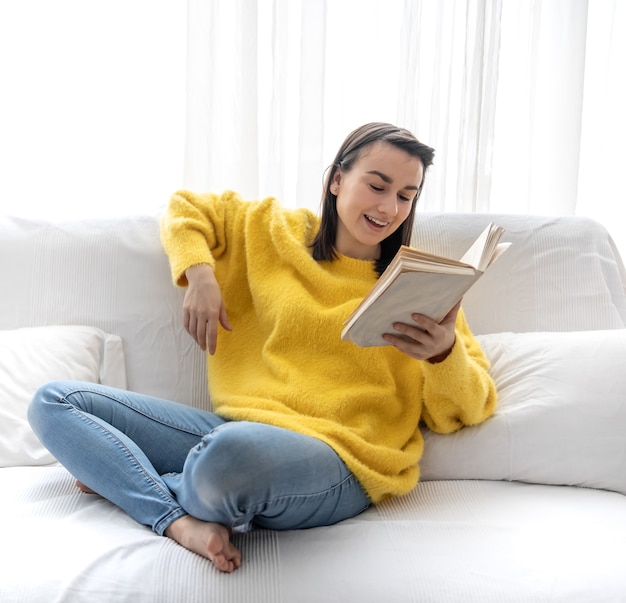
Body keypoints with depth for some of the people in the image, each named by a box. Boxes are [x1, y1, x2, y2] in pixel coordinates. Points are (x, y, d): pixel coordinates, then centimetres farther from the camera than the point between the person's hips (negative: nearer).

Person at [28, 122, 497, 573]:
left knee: (234, 452, -40)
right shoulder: (276, 232, 13)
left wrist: (444, 354, -18)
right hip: (239, 427, 5)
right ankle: (181, 522, -20)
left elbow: (464, 413, 4)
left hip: (337, 460, -4)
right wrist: (199, 274, 5)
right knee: (53, 402, 0)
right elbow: (185, 208, 25)